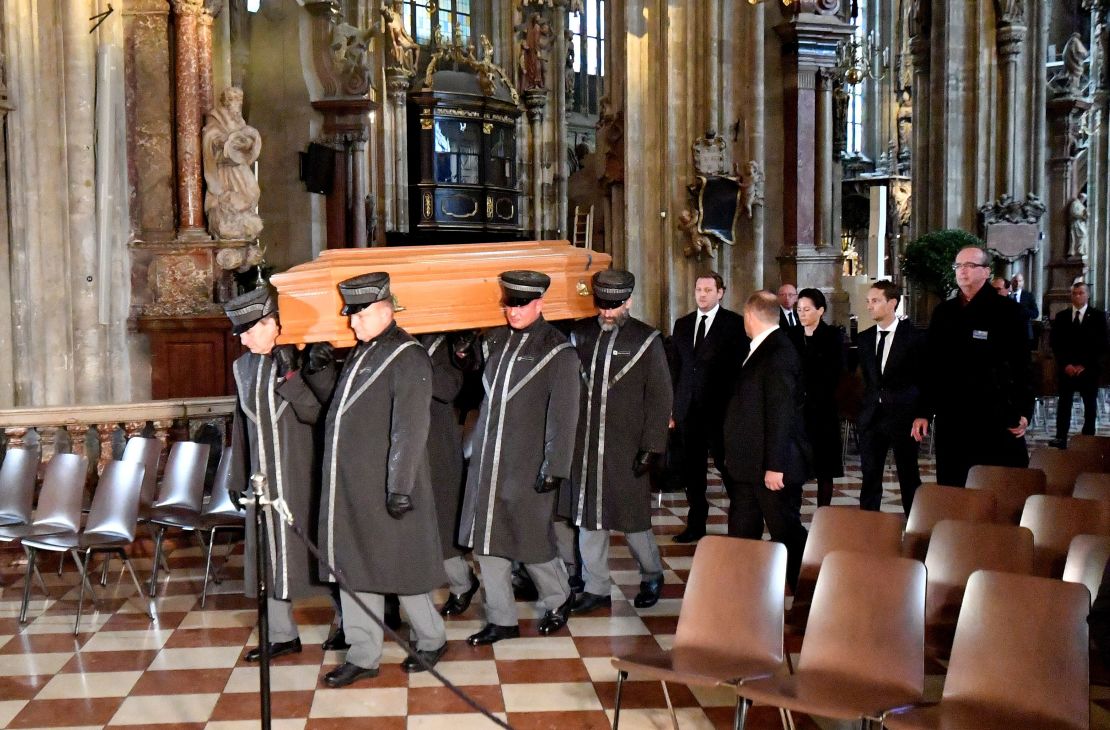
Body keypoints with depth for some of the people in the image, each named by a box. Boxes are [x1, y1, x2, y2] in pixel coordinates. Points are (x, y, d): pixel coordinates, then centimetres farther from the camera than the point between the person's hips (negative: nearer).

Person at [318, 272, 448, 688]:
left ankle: (431, 639, 27)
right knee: (353, 568, 11)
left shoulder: (408, 358, -14)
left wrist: (400, 487, -23)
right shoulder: (359, 352, 13)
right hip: (349, 487, 8)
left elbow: (410, 429, -20)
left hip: (385, 489, -8)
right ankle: (362, 657, 22)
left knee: (400, 566, 6)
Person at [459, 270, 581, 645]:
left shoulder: (559, 352, -7)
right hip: (486, 463, 6)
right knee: (486, 540, 8)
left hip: (527, 467, -5)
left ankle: (558, 601, 30)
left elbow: (563, 415, -10)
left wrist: (554, 467, -14)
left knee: (532, 542, 3)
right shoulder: (495, 341, 9)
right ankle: (501, 619, 21)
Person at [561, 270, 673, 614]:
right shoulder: (580, 334, 6)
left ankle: (652, 576, 29)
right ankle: (596, 588, 22)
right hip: (583, 445, 4)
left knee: (632, 518, 4)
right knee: (587, 516, 10)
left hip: (626, 449, -4)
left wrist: (651, 447, -9)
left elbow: (660, 398, -3)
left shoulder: (647, 340, -3)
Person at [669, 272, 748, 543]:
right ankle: (696, 525, 20)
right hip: (688, 409, 5)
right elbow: (675, 367, 14)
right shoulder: (682, 324, 13)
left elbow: (741, 367, -6)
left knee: (729, 469, 0)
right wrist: (672, 407, 10)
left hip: (719, 409, -5)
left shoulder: (734, 324, -3)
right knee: (692, 470, 10)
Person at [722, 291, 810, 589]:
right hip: (752, 464, 10)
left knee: (786, 531, 1)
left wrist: (775, 466, -24)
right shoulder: (763, 349, 11)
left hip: (771, 465, -10)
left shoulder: (778, 353, -20)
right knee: (742, 531, 16)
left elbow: (782, 413, -24)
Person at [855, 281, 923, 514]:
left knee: (909, 477, 5)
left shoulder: (913, 336, -6)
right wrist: (867, 403, 7)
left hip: (903, 415, -4)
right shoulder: (865, 337, 8)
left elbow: (924, 378, -3)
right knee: (870, 476, 6)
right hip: (871, 414, 4)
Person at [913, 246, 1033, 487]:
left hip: (996, 421, -4)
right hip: (951, 419, 4)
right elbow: (930, 365, 11)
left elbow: (1021, 365, -4)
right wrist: (923, 412, 7)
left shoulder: (1007, 310, -1)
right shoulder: (943, 312, 11)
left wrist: (1022, 411, -12)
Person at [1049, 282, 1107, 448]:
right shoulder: (1061, 316, 6)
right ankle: (1061, 438, 0)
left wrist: (1084, 365, -12)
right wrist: (1065, 364, -8)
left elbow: (1101, 344, -5)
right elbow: (1054, 342, 3)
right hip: (1066, 368, 1)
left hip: (1089, 369, -1)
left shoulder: (1098, 316, -1)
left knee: (1090, 406, 6)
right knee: (1064, 404, 0)